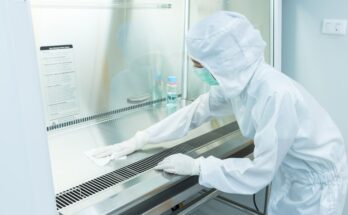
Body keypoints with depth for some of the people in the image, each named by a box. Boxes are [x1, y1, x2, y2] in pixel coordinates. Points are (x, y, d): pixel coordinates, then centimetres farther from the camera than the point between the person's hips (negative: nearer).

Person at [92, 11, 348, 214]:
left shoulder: (277, 95, -36)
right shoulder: (235, 81, -11)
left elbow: (258, 172, -30)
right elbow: (195, 111, -1)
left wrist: (196, 166, -23)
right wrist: (139, 140, -2)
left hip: (316, 183, -6)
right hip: (288, 176, 6)